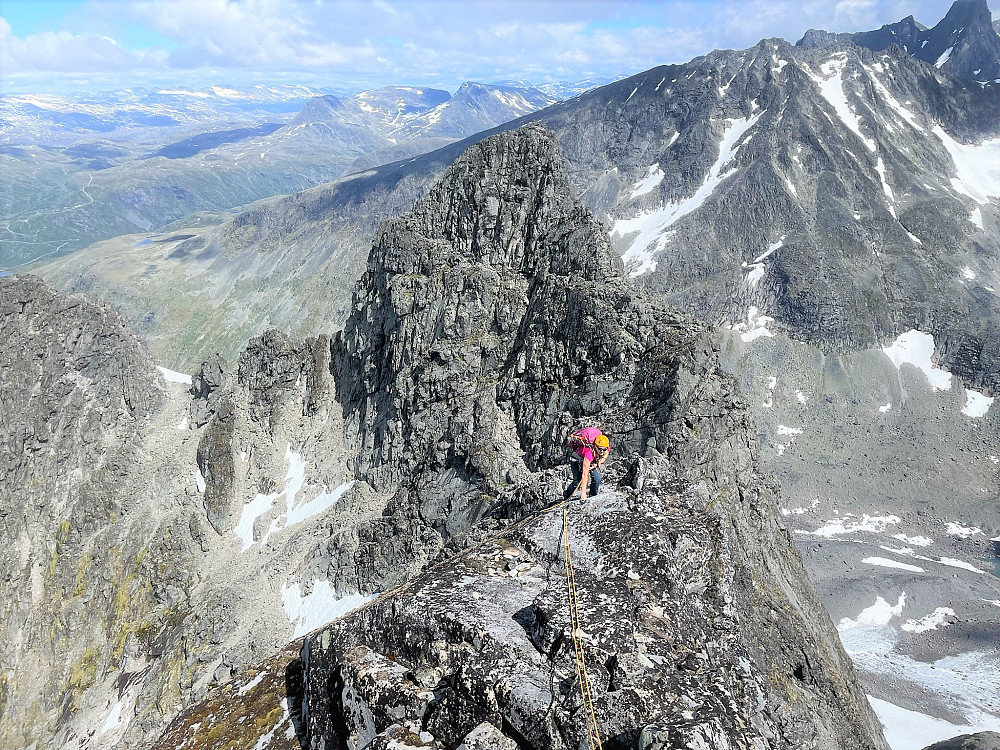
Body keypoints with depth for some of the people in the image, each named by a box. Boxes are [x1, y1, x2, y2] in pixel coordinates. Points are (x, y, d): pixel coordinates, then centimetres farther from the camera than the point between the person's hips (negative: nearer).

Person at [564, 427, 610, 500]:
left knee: (597, 478, -14)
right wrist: (583, 492, -45)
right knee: (578, 481, -12)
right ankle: (566, 495, 17)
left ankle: (593, 496, 9)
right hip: (577, 460, -5)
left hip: (593, 460, 5)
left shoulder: (607, 449, -28)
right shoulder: (589, 452, -45)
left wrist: (596, 464, -19)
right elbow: (585, 474, -45)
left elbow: (603, 457, -1)